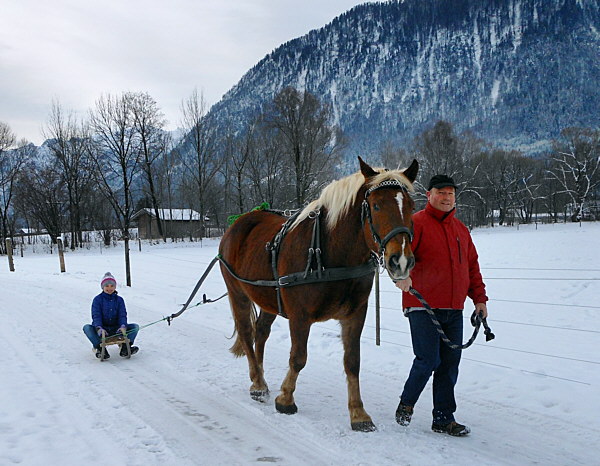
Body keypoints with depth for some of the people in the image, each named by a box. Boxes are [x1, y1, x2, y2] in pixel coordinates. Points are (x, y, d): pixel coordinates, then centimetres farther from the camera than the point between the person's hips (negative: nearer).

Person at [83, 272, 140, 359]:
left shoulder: (119, 300, 7)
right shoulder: (97, 299, 0)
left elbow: (122, 315, -3)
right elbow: (96, 316, -11)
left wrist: (123, 326, -26)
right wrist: (99, 328, -32)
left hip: (116, 329, 2)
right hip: (101, 329, -2)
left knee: (135, 326, -18)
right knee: (86, 327, -31)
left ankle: (125, 347, -33)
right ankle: (100, 347, -41)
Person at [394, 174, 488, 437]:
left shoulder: (461, 230, 18)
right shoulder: (416, 223, -5)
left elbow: (472, 266, 22)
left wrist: (479, 298, 15)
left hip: (454, 310, 7)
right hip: (422, 307, -7)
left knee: (450, 365, 8)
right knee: (428, 360, -9)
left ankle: (443, 419, 19)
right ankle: (406, 403, 17)